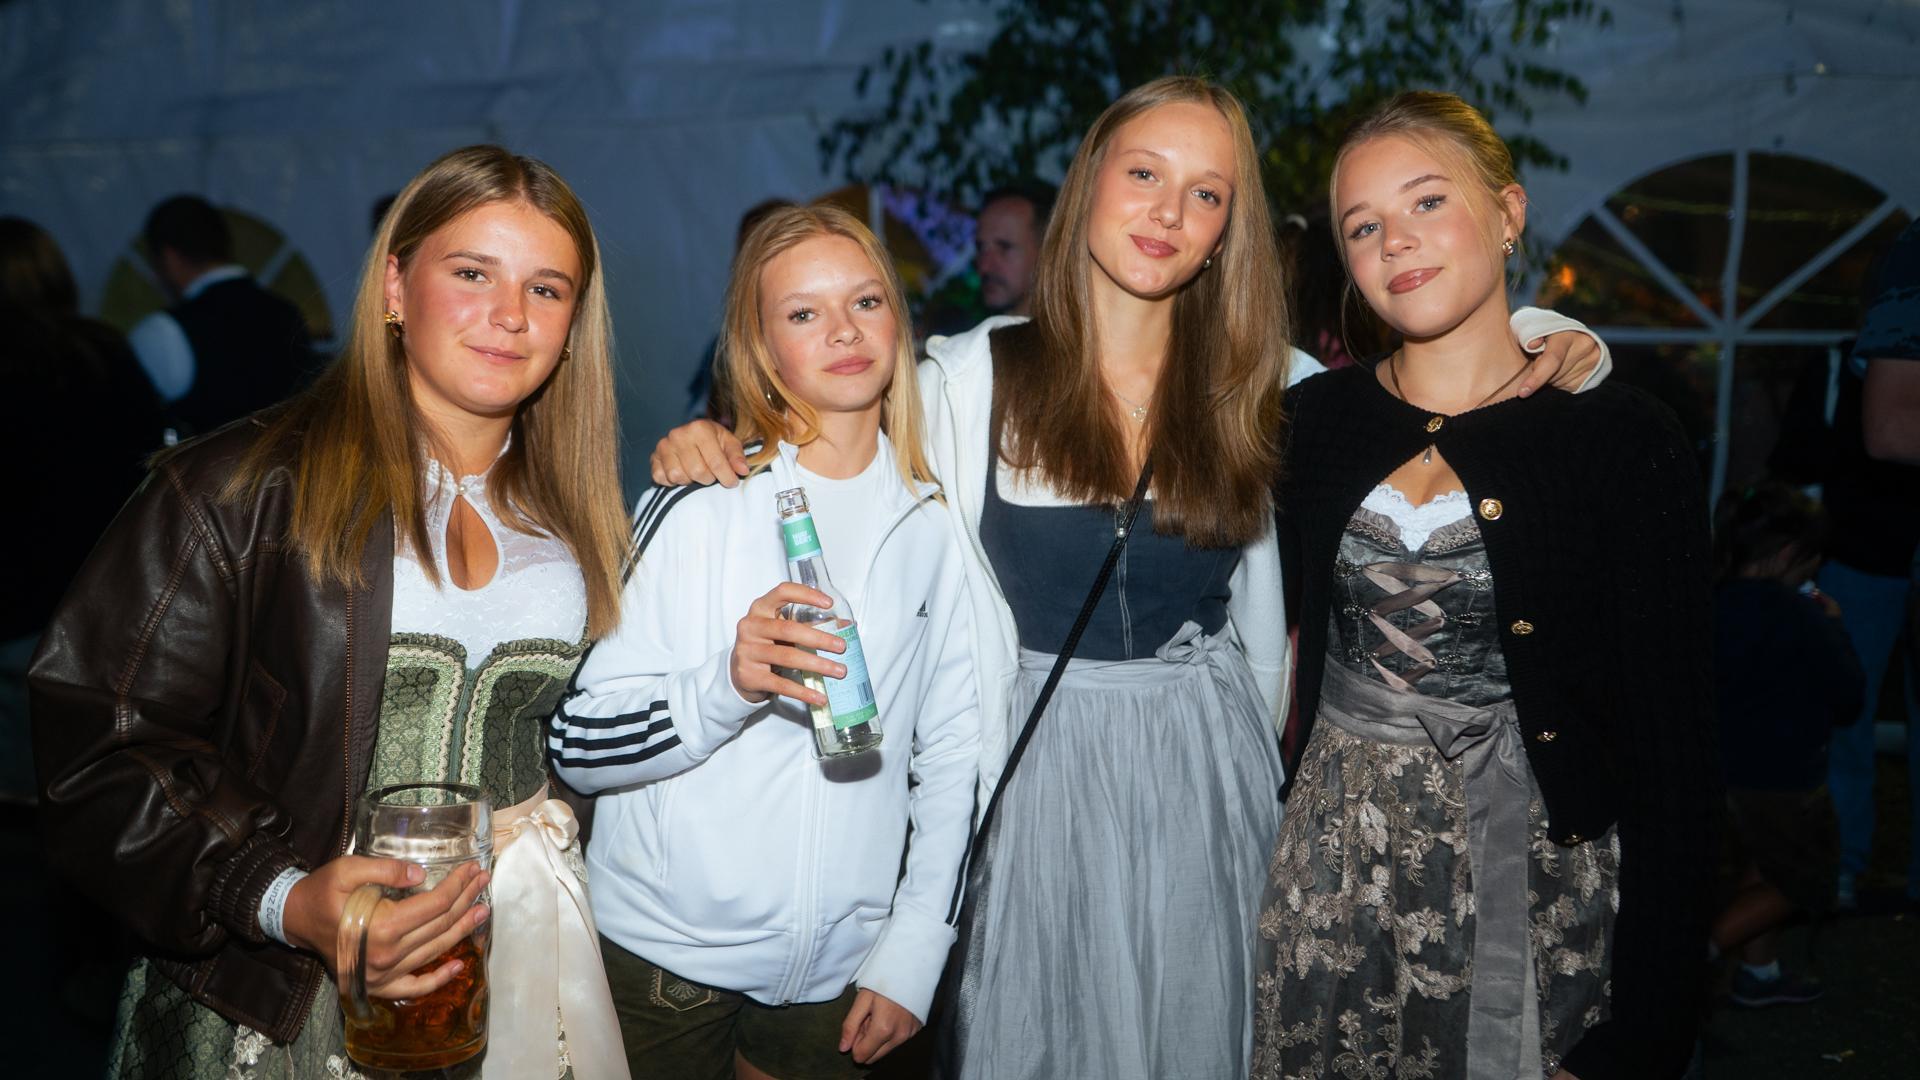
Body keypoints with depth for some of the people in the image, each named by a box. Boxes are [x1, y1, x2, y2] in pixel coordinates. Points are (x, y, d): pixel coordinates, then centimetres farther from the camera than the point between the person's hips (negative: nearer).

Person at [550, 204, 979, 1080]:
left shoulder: (936, 521, 1)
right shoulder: (698, 507, -8)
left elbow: (952, 752, 5)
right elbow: (575, 745, -13)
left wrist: (914, 952, 0)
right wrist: (727, 686, -29)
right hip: (662, 949, -2)